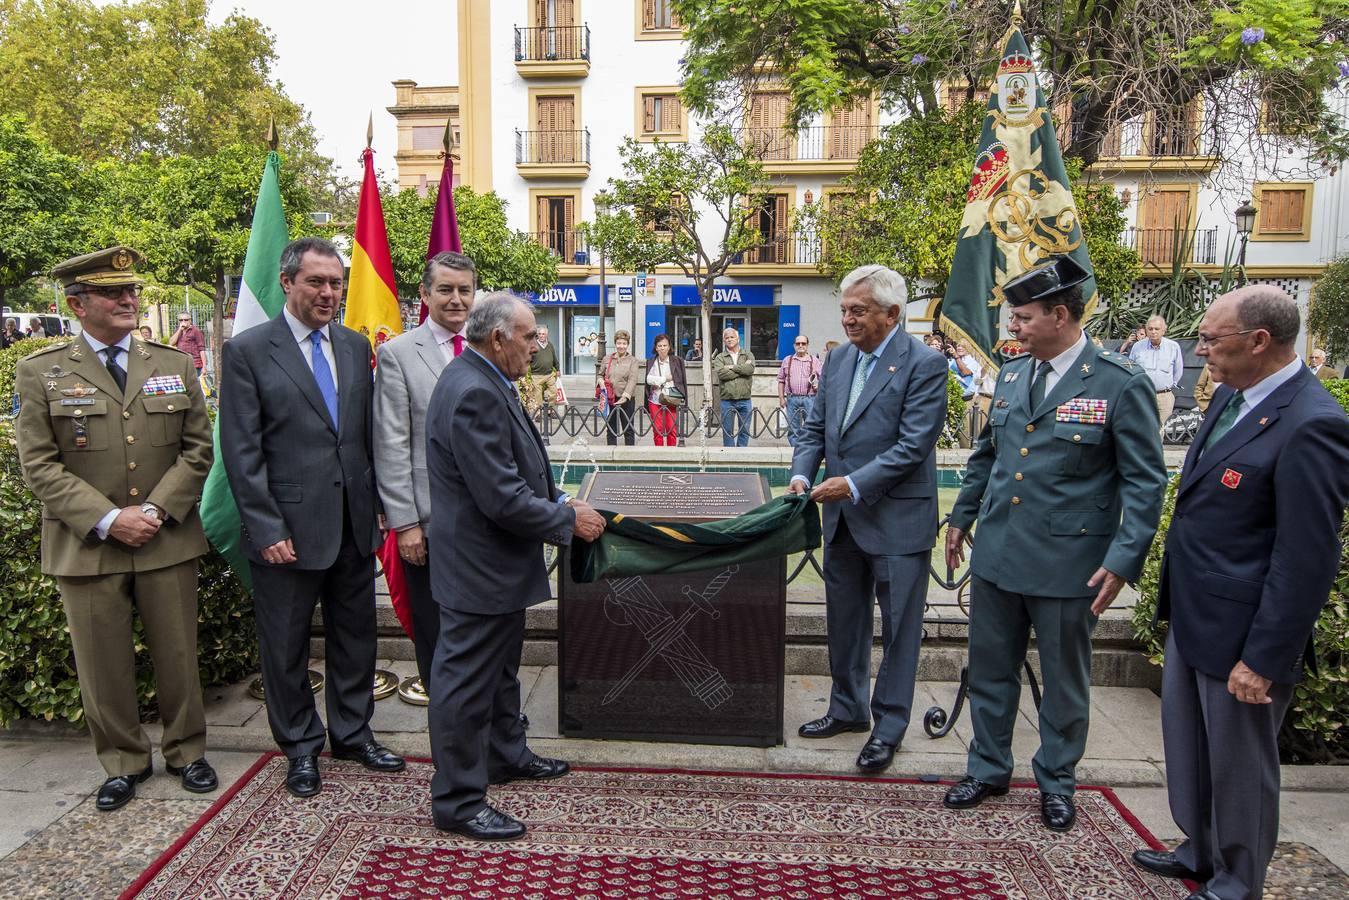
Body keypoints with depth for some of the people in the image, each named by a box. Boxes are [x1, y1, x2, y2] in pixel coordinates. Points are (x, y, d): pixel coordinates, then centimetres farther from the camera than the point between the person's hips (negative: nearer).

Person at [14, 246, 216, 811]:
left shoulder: (174, 365, 7)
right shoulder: (40, 373, 1)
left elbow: (197, 450, 4)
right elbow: (40, 467, -3)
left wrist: (157, 510, -9)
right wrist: (107, 519, -14)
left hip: (168, 541, 1)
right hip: (87, 547, -1)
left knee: (177, 654, 10)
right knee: (103, 664, 9)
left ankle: (186, 750, 28)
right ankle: (123, 762, 28)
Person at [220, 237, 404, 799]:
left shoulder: (356, 347, 8)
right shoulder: (248, 351, -6)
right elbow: (242, 452, -9)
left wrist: (379, 503, 6)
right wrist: (267, 531, -13)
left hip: (355, 525, 5)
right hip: (289, 530, -4)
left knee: (355, 637, 16)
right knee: (286, 647, 11)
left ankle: (353, 733, 34)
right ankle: (300, 747, 29)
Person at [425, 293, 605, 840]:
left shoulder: (485, 383, 7)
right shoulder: (472, 393, -26)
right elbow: (503, 498, -28)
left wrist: (558, 503, 7)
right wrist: (569, 520, -16)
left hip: (497, 561, 11)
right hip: (477, 564, -11)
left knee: (500, 669, 26)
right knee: (466, 681, 3)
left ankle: (505, 754, 45)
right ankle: (458, 801, 18)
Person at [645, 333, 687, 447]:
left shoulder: (677, 361, 4)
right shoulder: (651, 362, 9)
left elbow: (682, 381, 4)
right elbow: (649, 379, -4)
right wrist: (665, 379, -5)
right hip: (655, 400, 2)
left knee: (672, 430, -6)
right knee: (657, 430, 1)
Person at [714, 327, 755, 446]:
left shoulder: (748, 355, 10)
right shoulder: (720, 357, 7)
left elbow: (750, 369, -11)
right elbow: (721, 373, -13)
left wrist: (731, 367, -10)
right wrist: (742, 369, -9)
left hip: (745, 400, 1)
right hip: (727, 400, -1)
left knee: (744, 430, 5)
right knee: (727, 431, 3)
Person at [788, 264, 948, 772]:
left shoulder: (924, 365, -13)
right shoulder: (838, 359, 8)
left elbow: (914, 445, -19)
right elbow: (816, 428, 11)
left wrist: (855, 484, -23)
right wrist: (802, 473, -6)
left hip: (897, 519, -7)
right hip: (844, 517, 7)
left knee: (898, 628, 6)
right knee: (843, 619, 18)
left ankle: (889, 726, 21)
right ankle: (848, 709, 35)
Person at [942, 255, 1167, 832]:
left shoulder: (1120, 384, -11)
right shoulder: (1011, 374, 7)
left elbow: (1144, 482, -10)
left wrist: (1123, 560, -17)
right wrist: (961, 517, 20)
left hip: (1068, 562, -5)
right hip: (996, 553, 5)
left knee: (1064, 681, 13)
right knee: (989, 671, 15)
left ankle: (1056, 783, 33)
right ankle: (988, 769, 34)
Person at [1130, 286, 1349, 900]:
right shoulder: (1231, 397, 5)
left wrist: (1264, 659, -20)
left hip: (1242, 632, -9)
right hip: (1192, 616, 9)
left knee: (1238, 763, 12)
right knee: (1189, 746, 24)